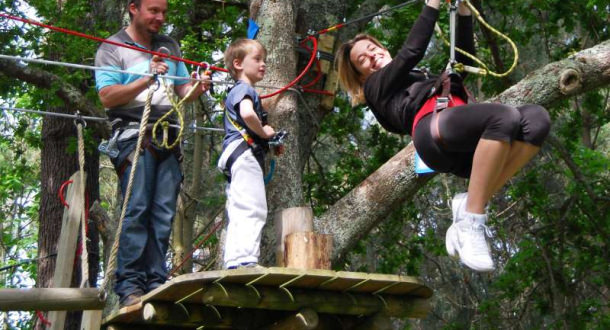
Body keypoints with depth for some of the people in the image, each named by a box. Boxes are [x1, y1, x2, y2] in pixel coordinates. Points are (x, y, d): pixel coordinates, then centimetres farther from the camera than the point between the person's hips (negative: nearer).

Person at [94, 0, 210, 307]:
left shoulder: (170, 46, 22)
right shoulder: (113, 48, 4)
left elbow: (183, 90, 21)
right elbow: (107, 97, -7)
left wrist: (198, 87, -2)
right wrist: (147, 80, -18)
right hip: (134, 134, -5)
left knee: (163, 214, 0)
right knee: (136, 209, -13)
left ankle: (156, 282, 1)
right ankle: (129, 285, -12)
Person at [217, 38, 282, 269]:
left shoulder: (234, 93, 28)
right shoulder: (244, 89, -4)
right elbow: (247, 113, -26)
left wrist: (269, 143, 15)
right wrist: (264, 132, -9)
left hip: (235, 157, 11)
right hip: (244, 154, -11)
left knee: (238, 215, 8)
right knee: (252, 209, -19)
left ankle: (232, 263, 8)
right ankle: (246, 259, -28)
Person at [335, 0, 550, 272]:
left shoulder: (423, 79, 45)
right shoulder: (375, 88, 26)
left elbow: (464, 59, 34)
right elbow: (412, 51, 14)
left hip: (465, 148, 7)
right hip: (433, 130, -7)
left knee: (536, 118, -21)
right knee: (505, 117, -33)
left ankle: (470, 204, -21)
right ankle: (470, 224, -31)